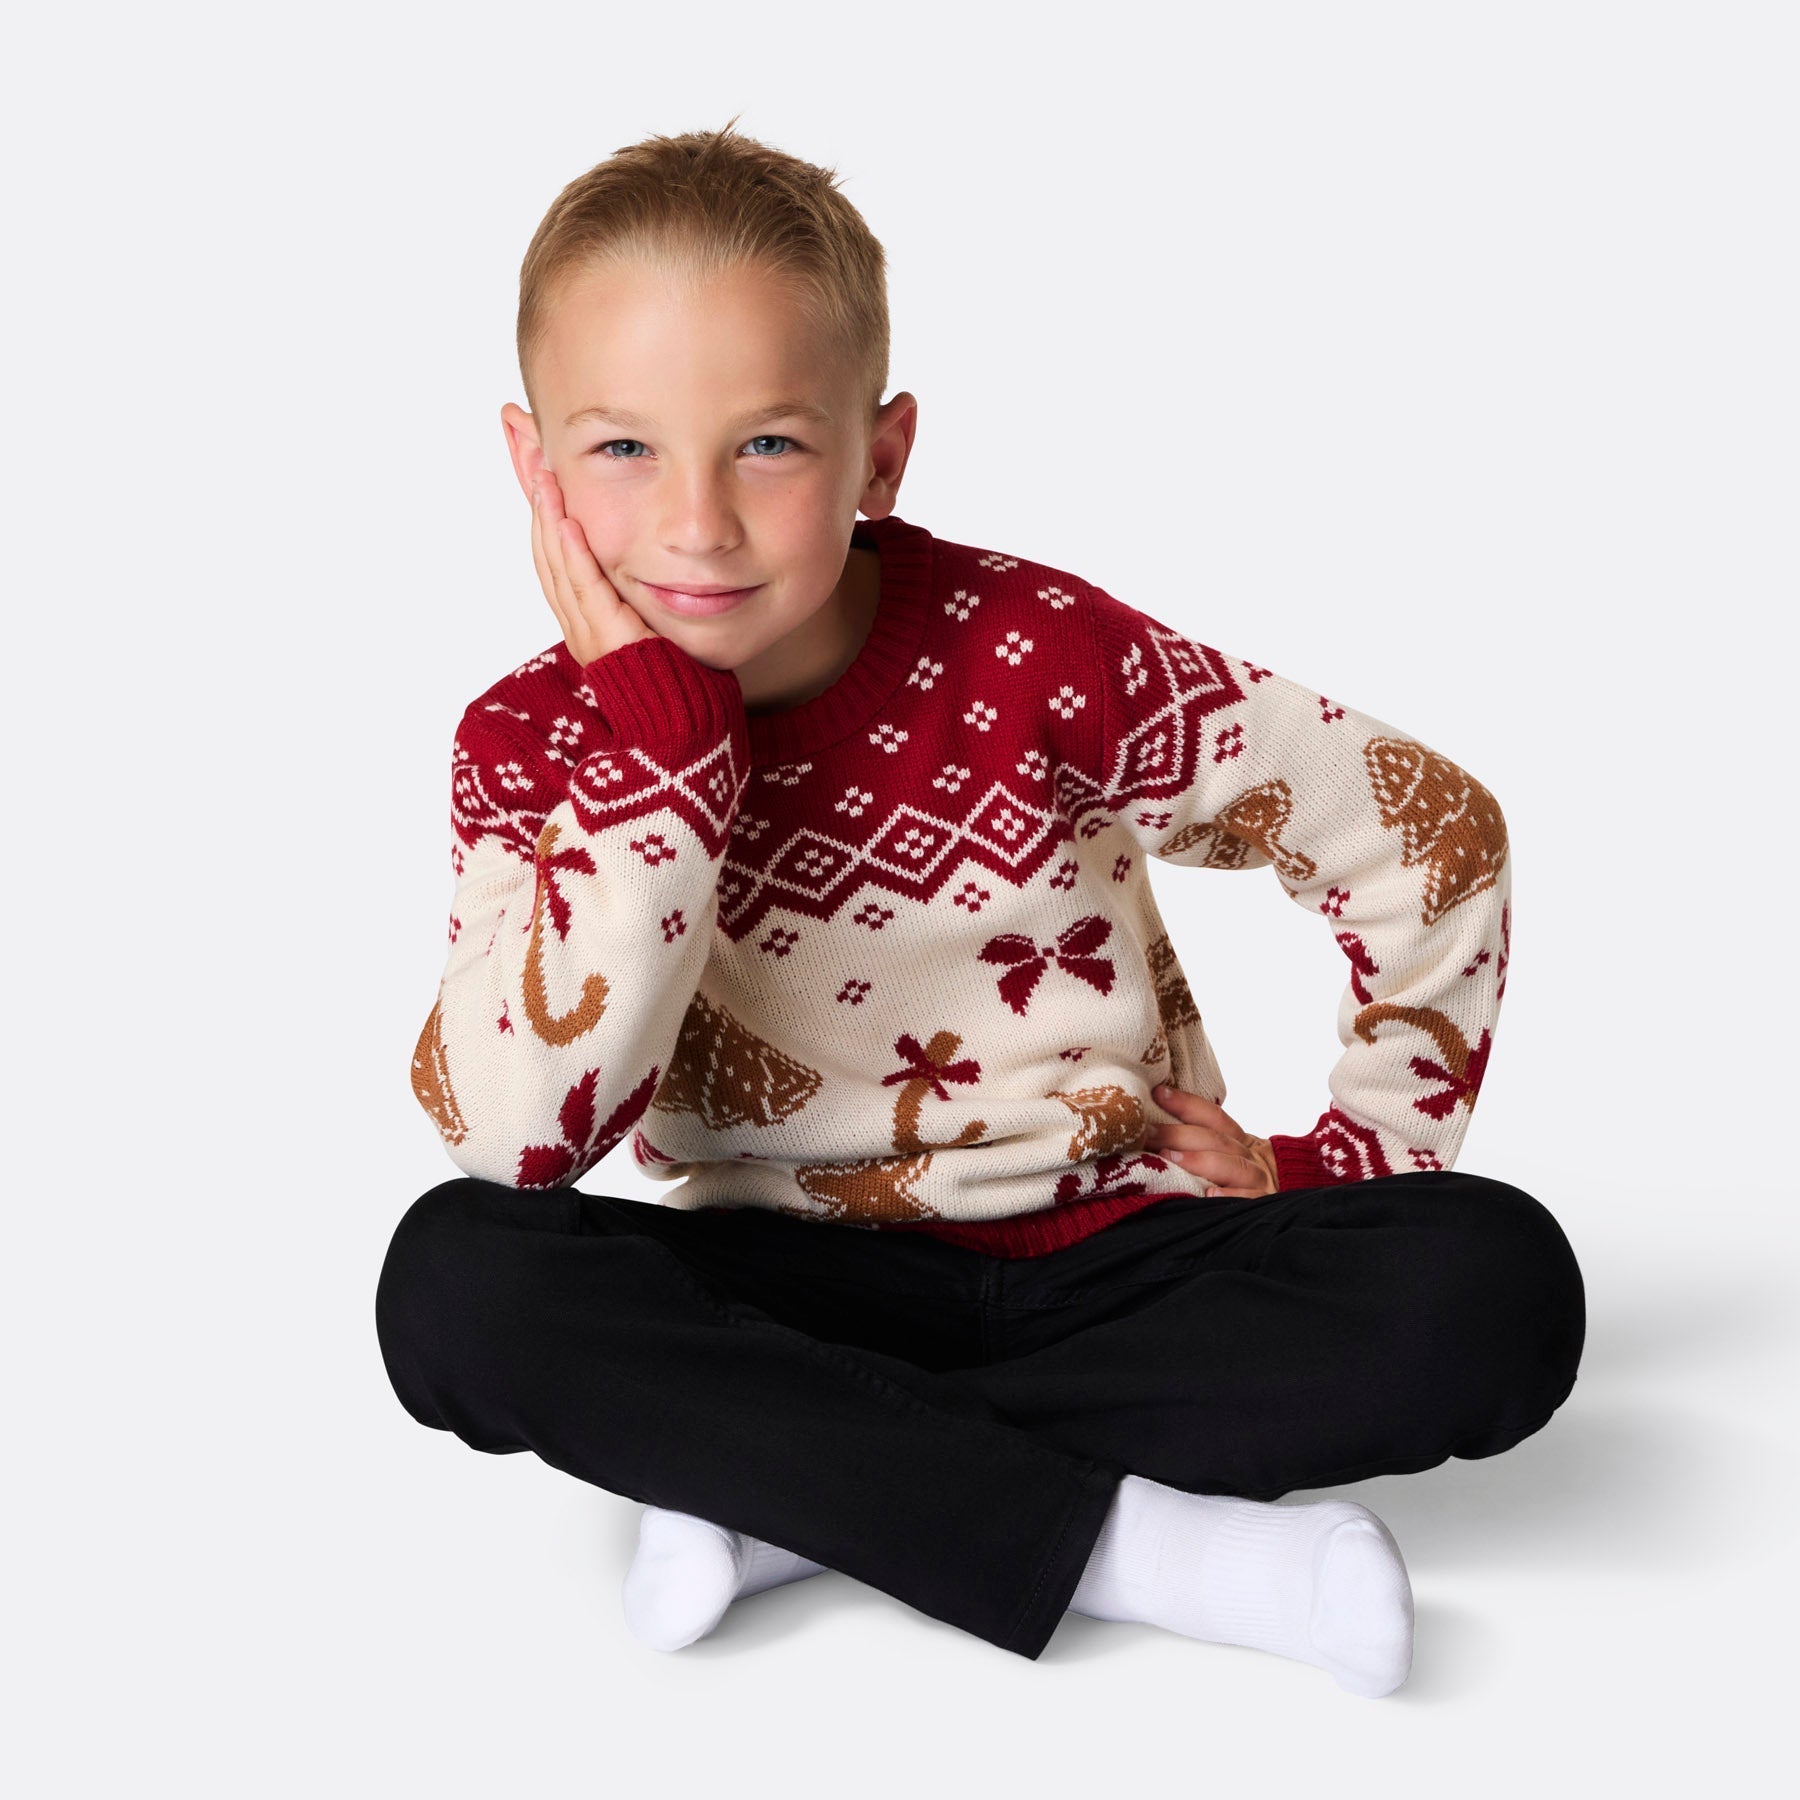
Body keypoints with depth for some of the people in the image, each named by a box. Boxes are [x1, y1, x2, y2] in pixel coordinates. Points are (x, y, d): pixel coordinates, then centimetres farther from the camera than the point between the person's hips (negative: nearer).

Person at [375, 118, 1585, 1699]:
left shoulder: (1034, 655, -12)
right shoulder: (531, 746, -8)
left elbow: (1434, 826, -3)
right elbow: (513, 1135, -25)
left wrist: (1366, 1157, -5)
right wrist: (659, 727, -26)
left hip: (1107, 1245, 0)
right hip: (797, 1280, 1)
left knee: (1494, 1283, -26)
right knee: (455, 1281, -27)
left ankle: (792, 1484, -23)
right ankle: (1130, 1543, -28)